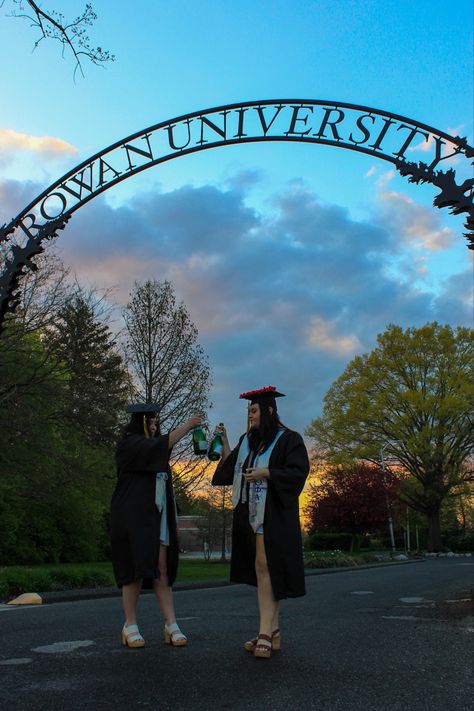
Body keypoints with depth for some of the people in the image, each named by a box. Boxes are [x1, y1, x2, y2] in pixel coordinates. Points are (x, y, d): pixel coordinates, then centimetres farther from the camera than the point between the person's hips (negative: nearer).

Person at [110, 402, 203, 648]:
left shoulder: (152, 449, 20)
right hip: (133, 516, -7)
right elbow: (159, 445, -24)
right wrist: (187, 425, -24)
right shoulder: (129, 444, -5)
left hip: (156, 517, 7)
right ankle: (130, 626, 6)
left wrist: (172, 519, 17)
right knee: (137, 568, -5)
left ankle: (171, 625, 1)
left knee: (161, 570, 2)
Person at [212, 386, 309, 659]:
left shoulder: (288, 439, -4)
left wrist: (266, 473, -19)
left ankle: (265, 633, -12)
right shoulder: (247, 441, 16)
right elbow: (230, 469, 14)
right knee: (262, 570, 7)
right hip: (249, 513, 7)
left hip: (273, 515, -7)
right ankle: (273, 631, 14)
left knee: (265, 567, -13)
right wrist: (224, 442, 6)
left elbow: (299, 472, -12)